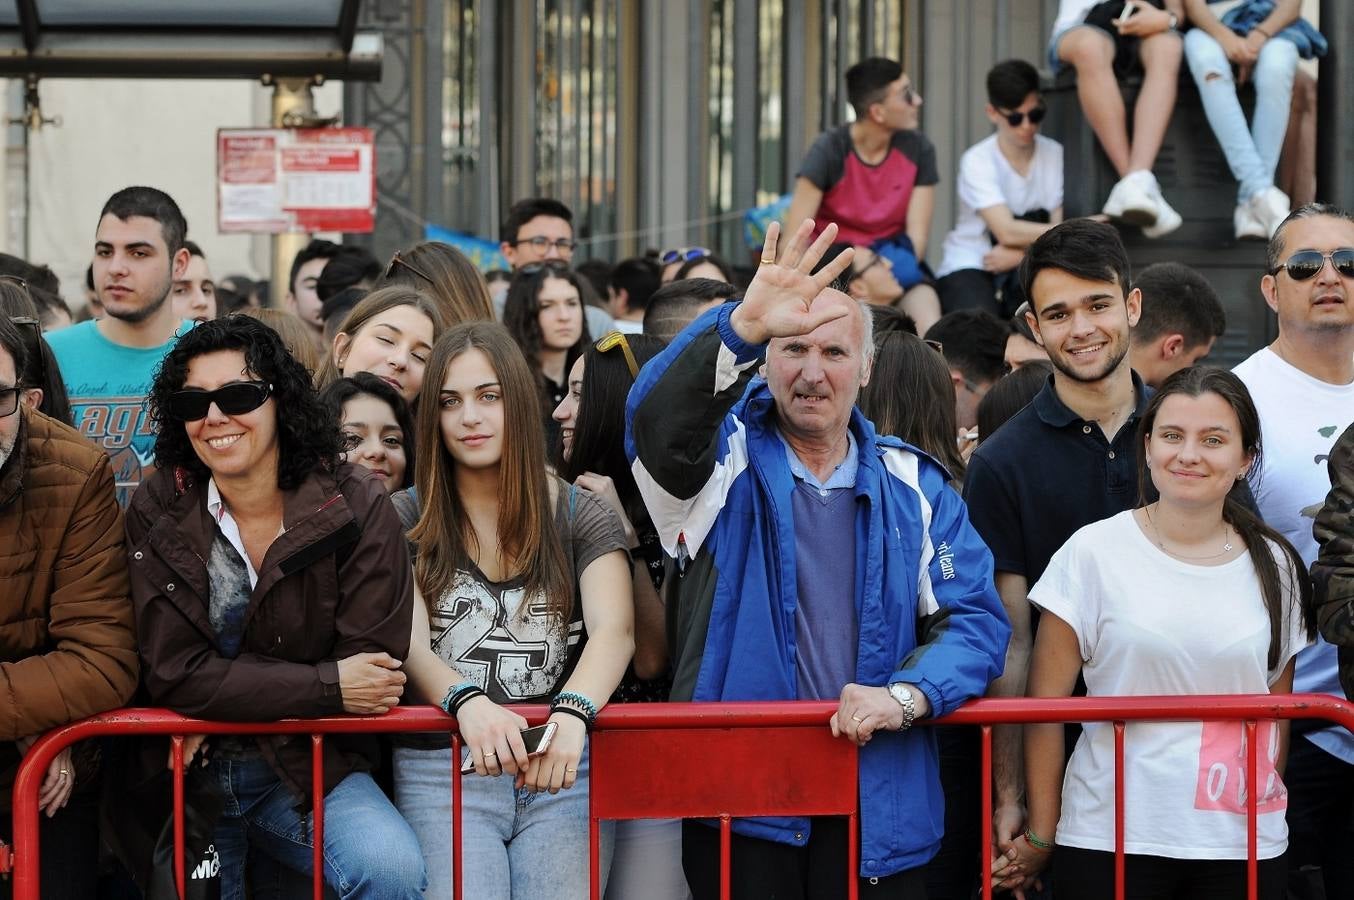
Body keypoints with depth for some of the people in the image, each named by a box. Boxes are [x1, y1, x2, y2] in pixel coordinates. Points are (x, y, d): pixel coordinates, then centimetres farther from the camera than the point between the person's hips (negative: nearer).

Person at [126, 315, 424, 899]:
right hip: (187, 778, 1)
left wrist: (224, 700, -16)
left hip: (314, 770, -1)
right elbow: (175, 675, -11)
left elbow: (373, 665, -12)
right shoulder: (156, 514, -3)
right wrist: (328, 687, -17)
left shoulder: (357, 507, -6)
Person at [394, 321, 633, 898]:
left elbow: (614, 634, -9)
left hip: (561, 770, 1)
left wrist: (571, 714, -31)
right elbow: (410, 644, -7)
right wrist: (468, 702, -30)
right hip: (441, 769, -1)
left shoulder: (582, 518, 7)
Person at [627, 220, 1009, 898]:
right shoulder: (730, 462, 3)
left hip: (880, 809, 2)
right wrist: (743, 326, -38)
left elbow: (974, 617, 5)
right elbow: (657, 418, -20)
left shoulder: (915, 486, 10)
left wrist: (905, 696, -15)